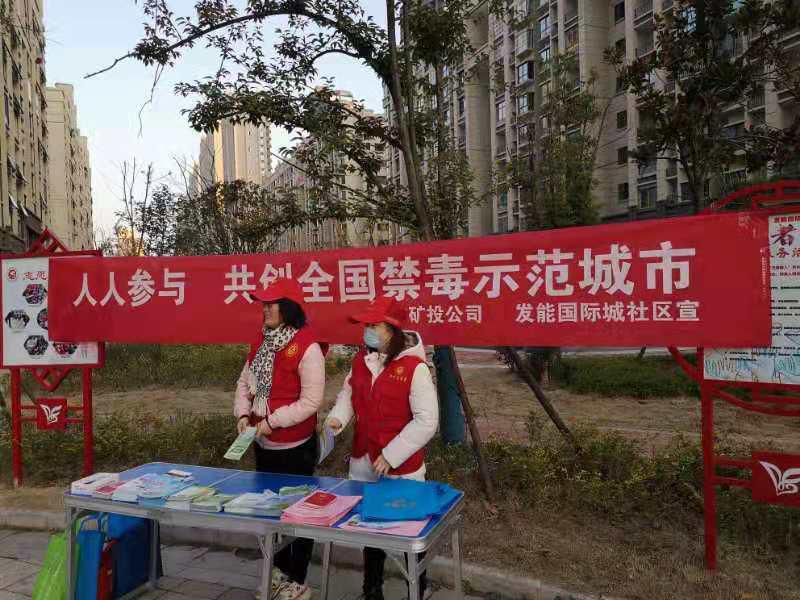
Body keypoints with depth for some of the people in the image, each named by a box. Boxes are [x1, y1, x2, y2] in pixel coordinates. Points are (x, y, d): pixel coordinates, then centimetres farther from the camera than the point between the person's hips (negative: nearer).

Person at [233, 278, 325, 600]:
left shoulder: (307, 347, -20)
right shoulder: (262, 342, 4)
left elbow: (311, 401, -22)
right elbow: (245, 382, 11)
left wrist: (272, 420, -21)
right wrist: (243, 414, -5)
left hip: (295, 448, -8)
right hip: (263, 445, 8)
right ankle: (281, 570, 41)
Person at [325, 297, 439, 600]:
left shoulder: (414, 367, -21)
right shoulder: (360, 360, 0)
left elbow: (426, 421, -21)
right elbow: (349, 393, 15)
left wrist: (391, 456, -20)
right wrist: (338, 417, -7)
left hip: (401, 467, -6)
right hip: (362, 462, 6)